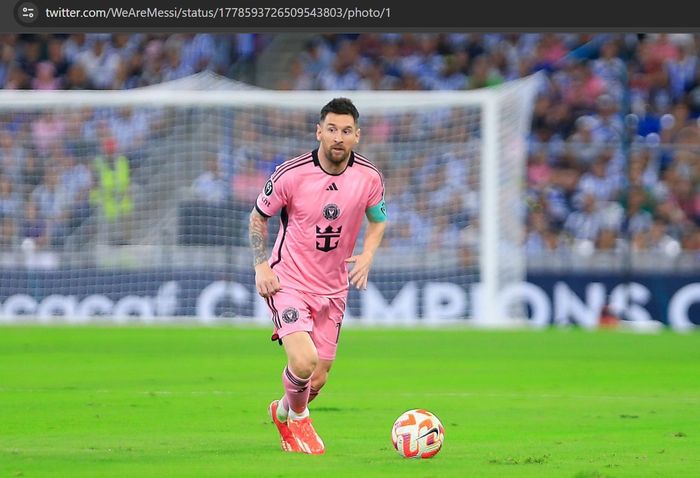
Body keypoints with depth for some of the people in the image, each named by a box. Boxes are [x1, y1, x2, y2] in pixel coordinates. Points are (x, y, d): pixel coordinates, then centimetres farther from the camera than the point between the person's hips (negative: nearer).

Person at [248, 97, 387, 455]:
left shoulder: (369, 178, -7)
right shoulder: (290, 175, -15)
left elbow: (377, 220, 14)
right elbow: (258, 217, 1)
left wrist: (367, 256, -4)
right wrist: (261, 266, -10)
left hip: (333, 289, 4)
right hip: (288, 280, -4)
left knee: (317, 380, 8)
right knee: (303, 361, -25)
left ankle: (283, 413, 43)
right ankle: (297, 415, 9)